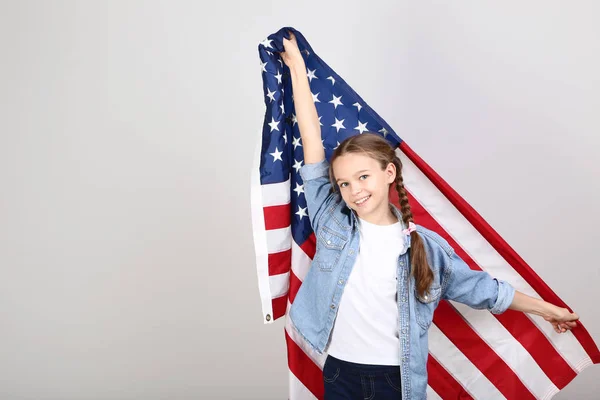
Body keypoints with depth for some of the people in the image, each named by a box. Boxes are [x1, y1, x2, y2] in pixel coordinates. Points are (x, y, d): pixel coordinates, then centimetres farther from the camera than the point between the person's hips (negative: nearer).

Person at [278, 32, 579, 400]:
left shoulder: (427, 246, -6)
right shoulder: (332, 220, -7)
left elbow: (478, 287, 8)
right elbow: (312, 140, -9)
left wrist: (546, 308, 18)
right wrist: (297, 64, -8)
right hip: (340, 370, 1)